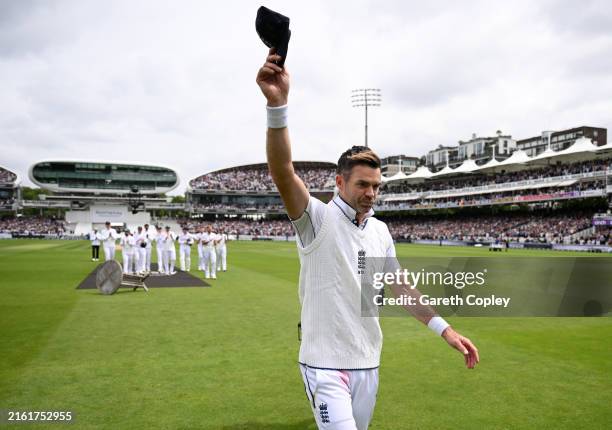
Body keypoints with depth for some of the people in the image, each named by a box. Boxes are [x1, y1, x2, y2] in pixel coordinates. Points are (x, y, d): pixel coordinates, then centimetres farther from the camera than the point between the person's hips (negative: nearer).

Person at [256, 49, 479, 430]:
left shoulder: (380, 230, 6)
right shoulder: (318, 218, -13)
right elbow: (282, 170, -29)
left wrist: (444, 328, 8)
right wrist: (277, 103, -44)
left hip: (368, 363, 6)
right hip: (325, 365, -6)